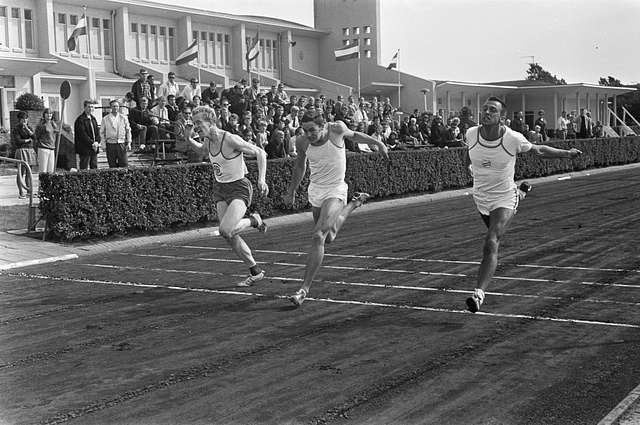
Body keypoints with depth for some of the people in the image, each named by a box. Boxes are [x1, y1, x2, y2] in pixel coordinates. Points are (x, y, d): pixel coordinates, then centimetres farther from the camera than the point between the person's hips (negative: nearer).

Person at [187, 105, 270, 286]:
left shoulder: (230, 139, -20)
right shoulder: (208, 141, 2)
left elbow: (260, 153, -13)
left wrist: (261, 179, -21)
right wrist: (188, 138, 11)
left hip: (239, 188, -7)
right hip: (220, 188, 7)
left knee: (226, 231, -25)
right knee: (231, 237, 3)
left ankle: (254, 220, 5)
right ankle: (255, 271, 18)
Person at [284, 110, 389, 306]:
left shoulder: (337, 129, -16)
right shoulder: (302, 142, -8)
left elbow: (353, 135, 9)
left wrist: (378, 143, 12)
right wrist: (291, 192, 18)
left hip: (335, 191, -5)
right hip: (315, 190, 5)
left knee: (318, 237, -21)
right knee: (328, 238, 21)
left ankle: (305, 288, -16)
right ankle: (353, 204, 49)